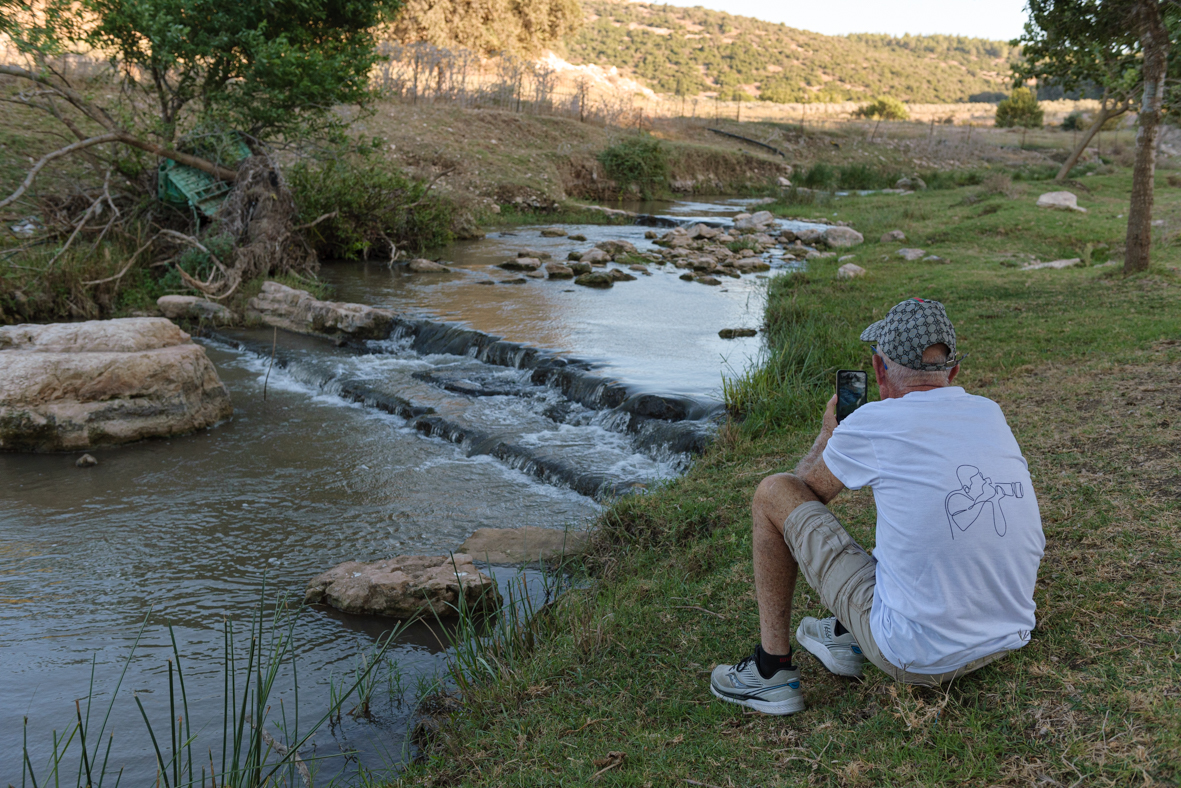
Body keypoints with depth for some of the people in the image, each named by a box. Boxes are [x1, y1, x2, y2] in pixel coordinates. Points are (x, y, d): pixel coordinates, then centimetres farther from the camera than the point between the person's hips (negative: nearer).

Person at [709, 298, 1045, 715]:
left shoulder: (872, 424, -13)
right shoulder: (992, 414, 3)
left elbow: (808, 490, 7)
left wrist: (828, 434, 24)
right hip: (1008, 640, 6)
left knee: (773, 493, 4)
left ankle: (771, 671, 13)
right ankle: (846, 637, 35)